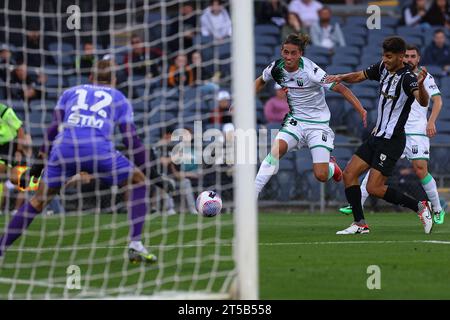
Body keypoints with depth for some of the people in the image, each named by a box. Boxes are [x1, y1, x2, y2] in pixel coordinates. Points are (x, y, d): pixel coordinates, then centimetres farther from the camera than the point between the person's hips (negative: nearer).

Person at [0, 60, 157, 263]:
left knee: (38, 200, 17)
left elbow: (54, 128, 22)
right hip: (98, 147, -2)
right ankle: (135, 245, 9)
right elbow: (130, 138, 19)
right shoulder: (119, 99, 26)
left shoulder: (70, 92, 31)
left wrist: (41, 158, 23)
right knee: (138, 181, 20)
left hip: (63, 148, 2)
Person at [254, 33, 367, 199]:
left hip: (318, 123, -4)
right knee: (275, 152, -25)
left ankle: (331, 166, 28)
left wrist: (361, 110, -30)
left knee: (321, 176, -11)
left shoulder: (311, 71, -23)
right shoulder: (276, 68, -7)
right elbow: (261, 81, 16)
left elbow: (341, 88, -21)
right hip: (294, 121, 4)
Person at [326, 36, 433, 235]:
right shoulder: (382, 68, 4)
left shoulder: (407, 78, -20)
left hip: (392, 141, -8)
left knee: (374, 188, -12)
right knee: (349, 174, 4)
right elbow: (359, 76, 19)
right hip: (377, 136, 8)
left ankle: (419, 207, 1)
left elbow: (423, 102, -37)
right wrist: (341, 78, -2)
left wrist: (420, 85, -58)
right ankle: (360, 224, 10)